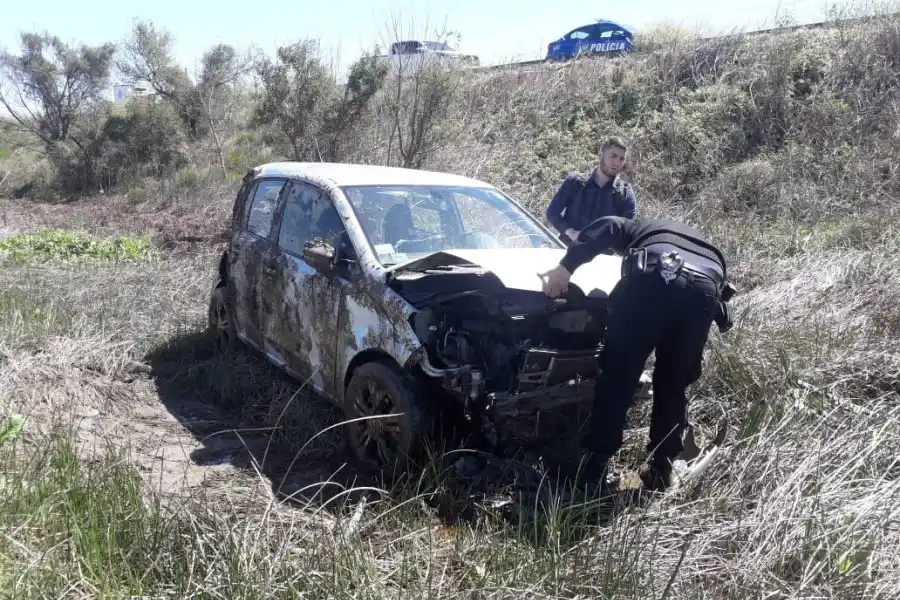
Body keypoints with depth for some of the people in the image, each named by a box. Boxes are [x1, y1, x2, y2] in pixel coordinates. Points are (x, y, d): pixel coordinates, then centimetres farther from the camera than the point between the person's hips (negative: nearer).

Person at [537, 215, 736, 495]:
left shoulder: (642, 228, 35)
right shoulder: (706, 246, 45)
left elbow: (607, 227, 13)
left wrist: (566, 266, 5)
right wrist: (693, 364, 48)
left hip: (654, 277, -4)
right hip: (706, 290, 4)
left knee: (618, 376, 5)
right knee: (673, 385, 20)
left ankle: (595, 467, 7)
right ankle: (660, 469, 25)